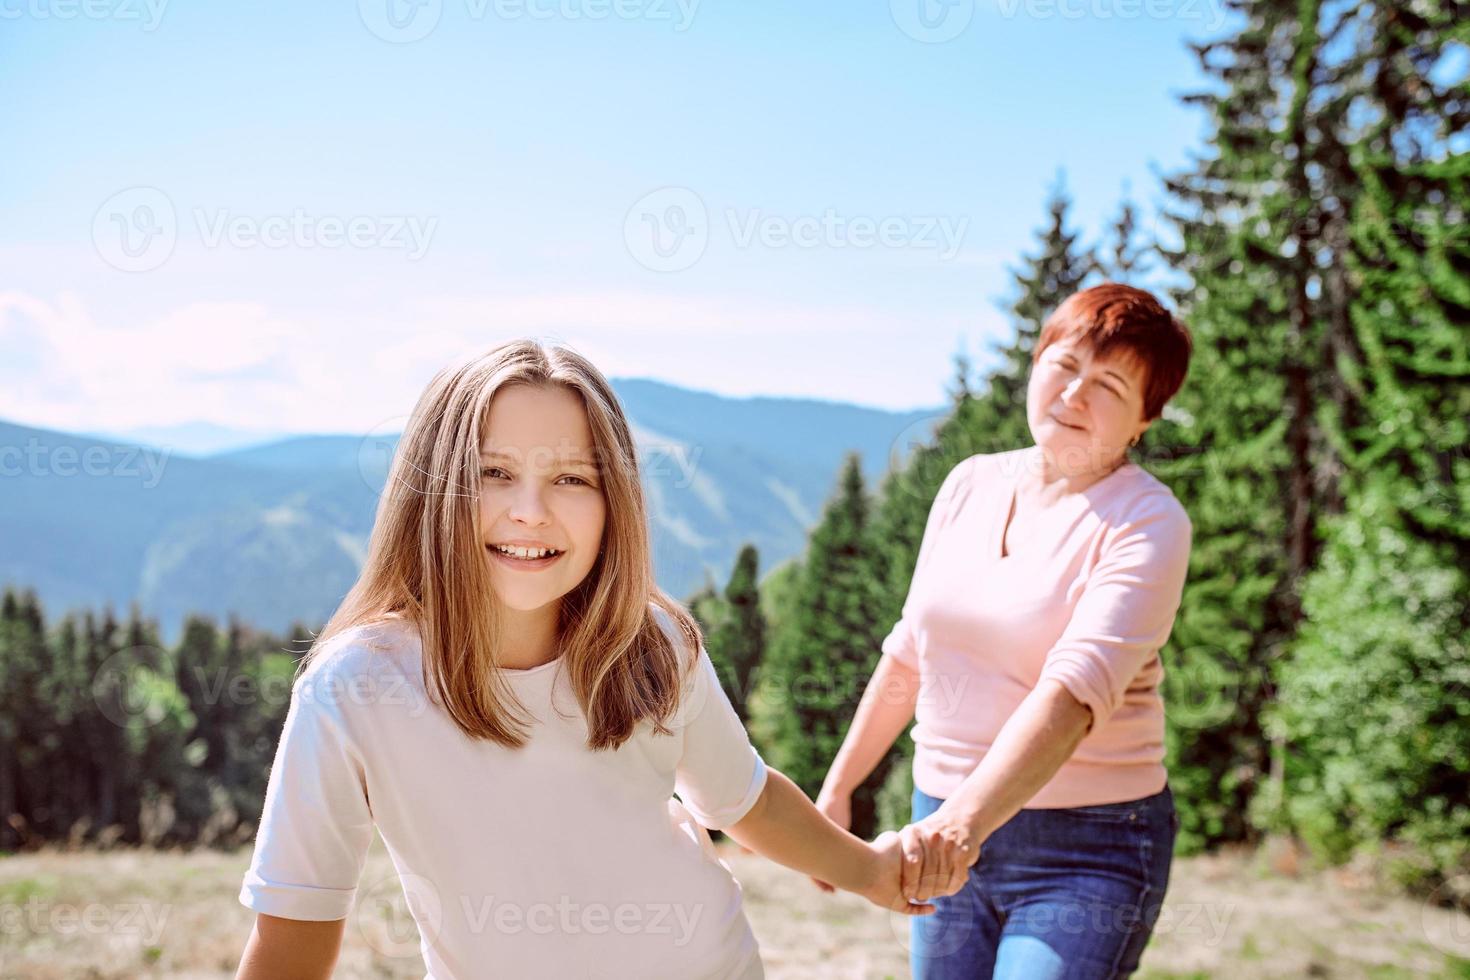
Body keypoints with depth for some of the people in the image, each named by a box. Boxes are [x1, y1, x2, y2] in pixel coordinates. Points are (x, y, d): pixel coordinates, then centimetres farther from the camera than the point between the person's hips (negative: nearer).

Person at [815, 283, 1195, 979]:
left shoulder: (1148, 524, -12)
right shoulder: (971, 484, 6)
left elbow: (1075, 691, -26)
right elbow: (910, 653, 15)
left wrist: (965, 819, -39)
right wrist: (838, 786, 16)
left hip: (1085, 850, -5)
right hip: (945, 830, 5)